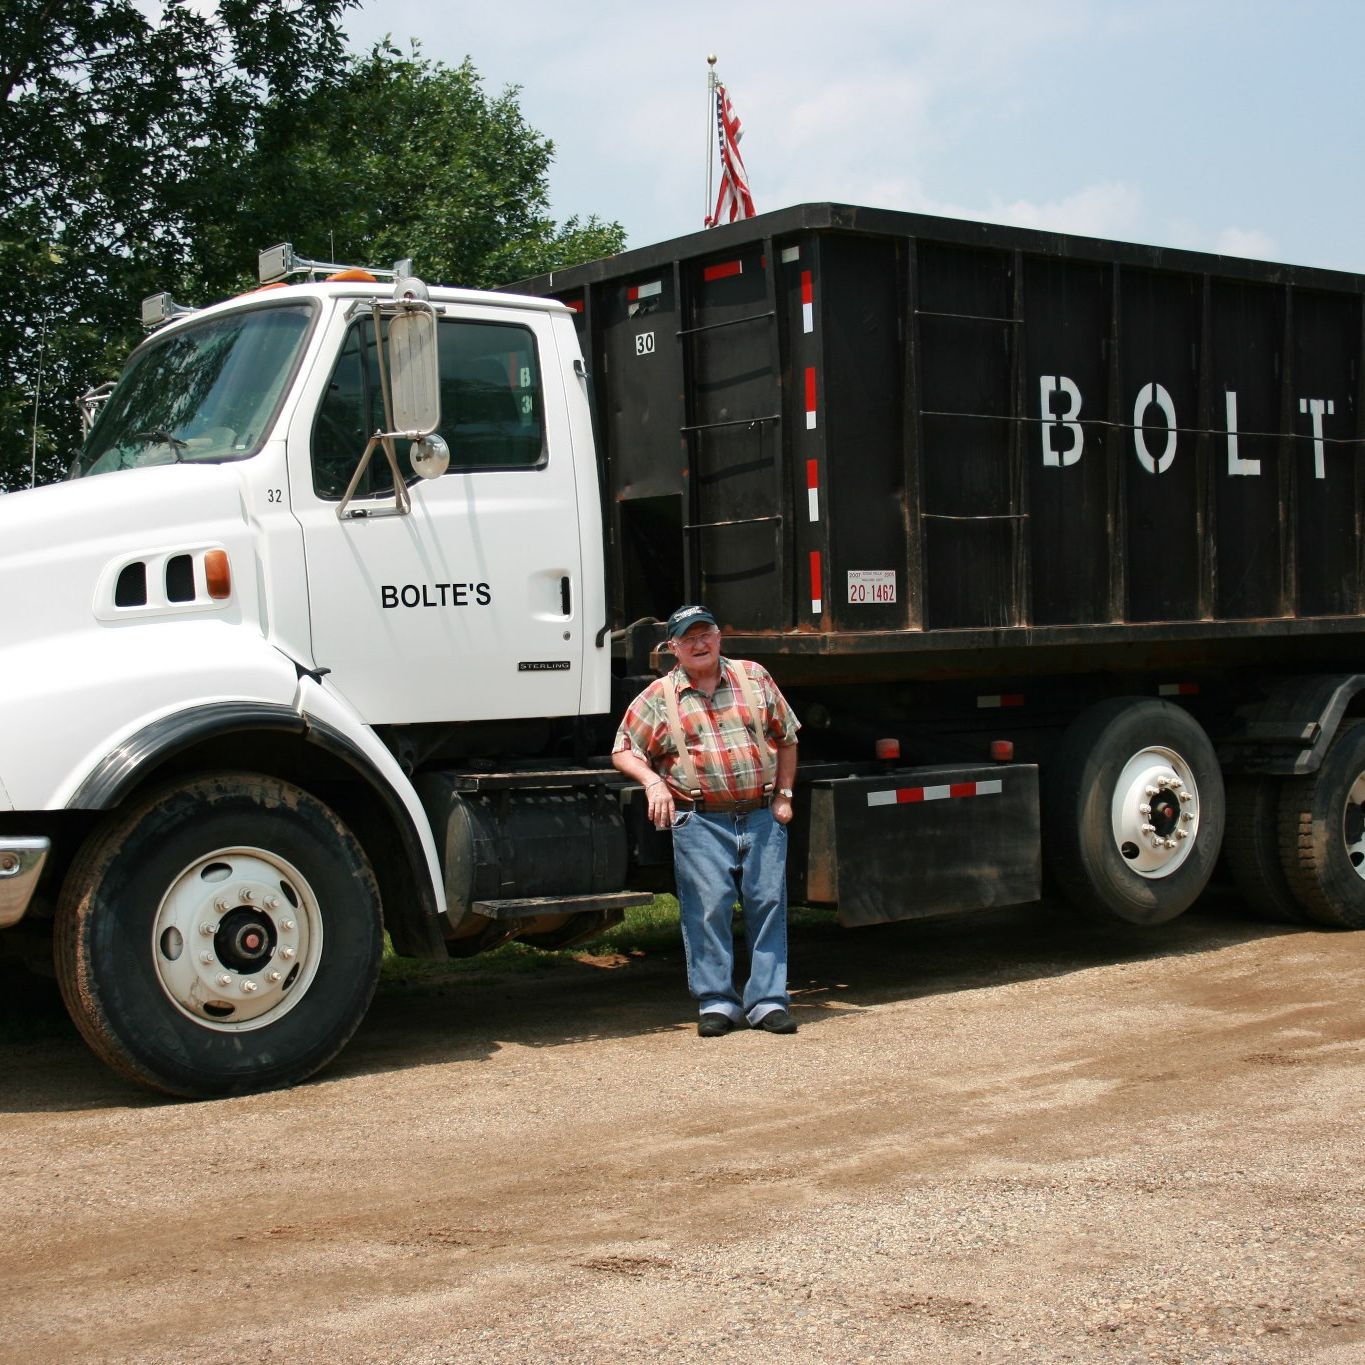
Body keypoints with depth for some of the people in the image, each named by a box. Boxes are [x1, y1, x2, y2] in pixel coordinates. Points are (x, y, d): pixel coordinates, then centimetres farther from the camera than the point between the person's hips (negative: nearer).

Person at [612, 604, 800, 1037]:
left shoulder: (753, 677, 10)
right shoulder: (658, 697, 5)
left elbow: (786, 738, 16)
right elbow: (624, 750, 7)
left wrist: (783, 795, 9)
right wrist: (652, 781, -11)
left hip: (762, 817, 2)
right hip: (701, 822, -2)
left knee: (768, 904, 0)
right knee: (708, 909, -5)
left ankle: (768, 1001, 7)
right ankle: (716, 1003, 4)